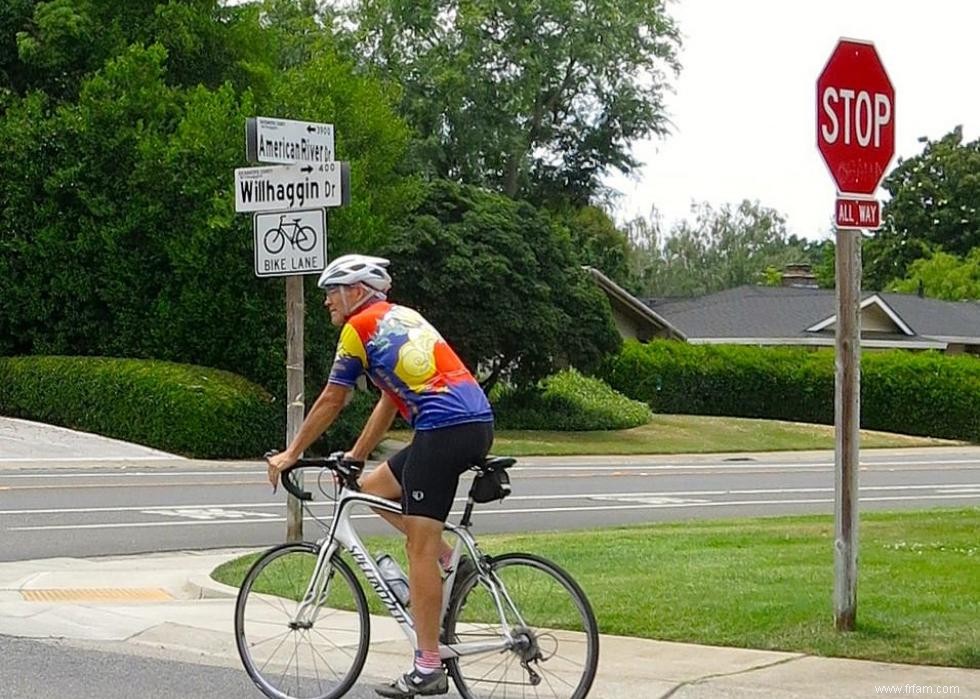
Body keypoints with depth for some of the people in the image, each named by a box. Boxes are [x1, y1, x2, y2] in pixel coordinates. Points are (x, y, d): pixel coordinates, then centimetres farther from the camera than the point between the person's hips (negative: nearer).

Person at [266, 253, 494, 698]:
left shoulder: (359, 328, 1)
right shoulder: (402, 318, 26)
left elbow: (331, 402, 5)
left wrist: (291, 454, 16)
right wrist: (355, 457, 36)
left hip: (444, 429, -9)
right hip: (478, 424, 9)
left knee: (419, 549, -5)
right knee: (373, 488, 22)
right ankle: (450, 561, 13)